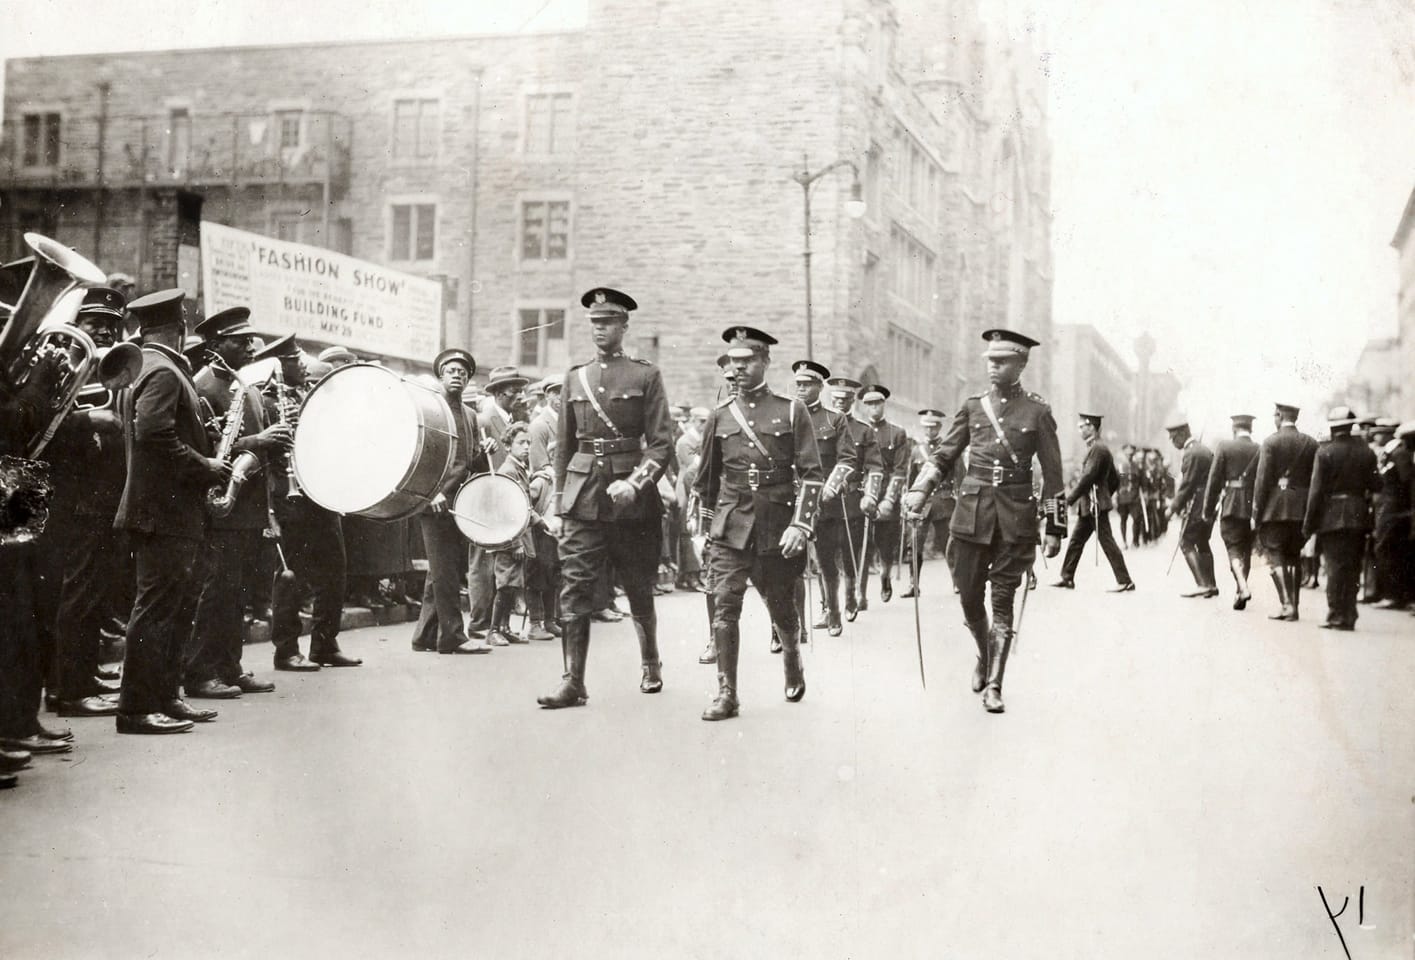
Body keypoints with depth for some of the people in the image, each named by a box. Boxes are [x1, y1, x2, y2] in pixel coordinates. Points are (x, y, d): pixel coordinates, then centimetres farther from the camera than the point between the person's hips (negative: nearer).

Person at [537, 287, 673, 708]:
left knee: (639, 587, 10)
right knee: (575, 587, -7)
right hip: (583, 496, 3)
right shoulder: (574, 377, 12)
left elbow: (662, 442, -5)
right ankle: (573, 682, -6)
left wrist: (635, 482, -19)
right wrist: (559, 499, 12)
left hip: (631, 495, -2)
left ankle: (650, 661, 32)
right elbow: (564, 444, 16)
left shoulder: (646, 376, 1)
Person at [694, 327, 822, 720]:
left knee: (781, 607, 11)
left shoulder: (792, 412, -1)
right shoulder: (720, 416, 6)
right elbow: (707, 477, 18)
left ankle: (793, 663, 40)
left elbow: (812, 475, -5)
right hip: (730, 528, 1)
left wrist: (800, 525, -14)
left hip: (777, 529, -1)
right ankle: (726, 694, -4)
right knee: (725, 607, -9)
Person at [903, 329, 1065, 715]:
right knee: (969, 596, 7)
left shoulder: (1037, 412, 1)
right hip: (972, 513, 2)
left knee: (1003, 601, -2)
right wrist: (920, 491, -8)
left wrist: (1055, 528, 1)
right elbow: (943, 456, 9)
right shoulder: (973, 407, 7)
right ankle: (984, 657, 34)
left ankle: (993, 685, 3)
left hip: (1015, 517, -2)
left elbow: (1052, 474, 2)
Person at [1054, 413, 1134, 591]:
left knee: (1107, 542, -7)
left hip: (1095, 506, -10)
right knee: (1076, 540, 12)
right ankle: (1067, 578, 17)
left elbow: (1087, 478, -21)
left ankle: (1125, 581, -5)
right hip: (1088, 506, 10)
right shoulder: (1100, 448, 16)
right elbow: (1115, 479, 21)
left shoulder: (1098, 449, -15)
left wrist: (1069, 499, -16)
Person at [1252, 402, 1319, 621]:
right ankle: (1294, 605, 15)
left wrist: (1256, 513, -4)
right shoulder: (1311, 444, 5)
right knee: (1295, 558, 13)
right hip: (1301, 510, 4)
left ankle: (1287, 605, -13)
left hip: (1275, 508, -4)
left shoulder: (1270, 442, -6)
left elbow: (1262, 480, -9)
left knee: (1274, 557, -1)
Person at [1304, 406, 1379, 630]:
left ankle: (1336, 616, -2)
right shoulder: (1365, 451, 3)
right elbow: (1375, 485, 3)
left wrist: (1309, 523, -5)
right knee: (1353, 567, 9)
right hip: (1359, 517, 3)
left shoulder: (1325, 451, -8)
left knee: (1335, 566, -1)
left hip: (1332, 517, -3)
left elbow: (1316, 490, -10)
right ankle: (1348, 617, 12)